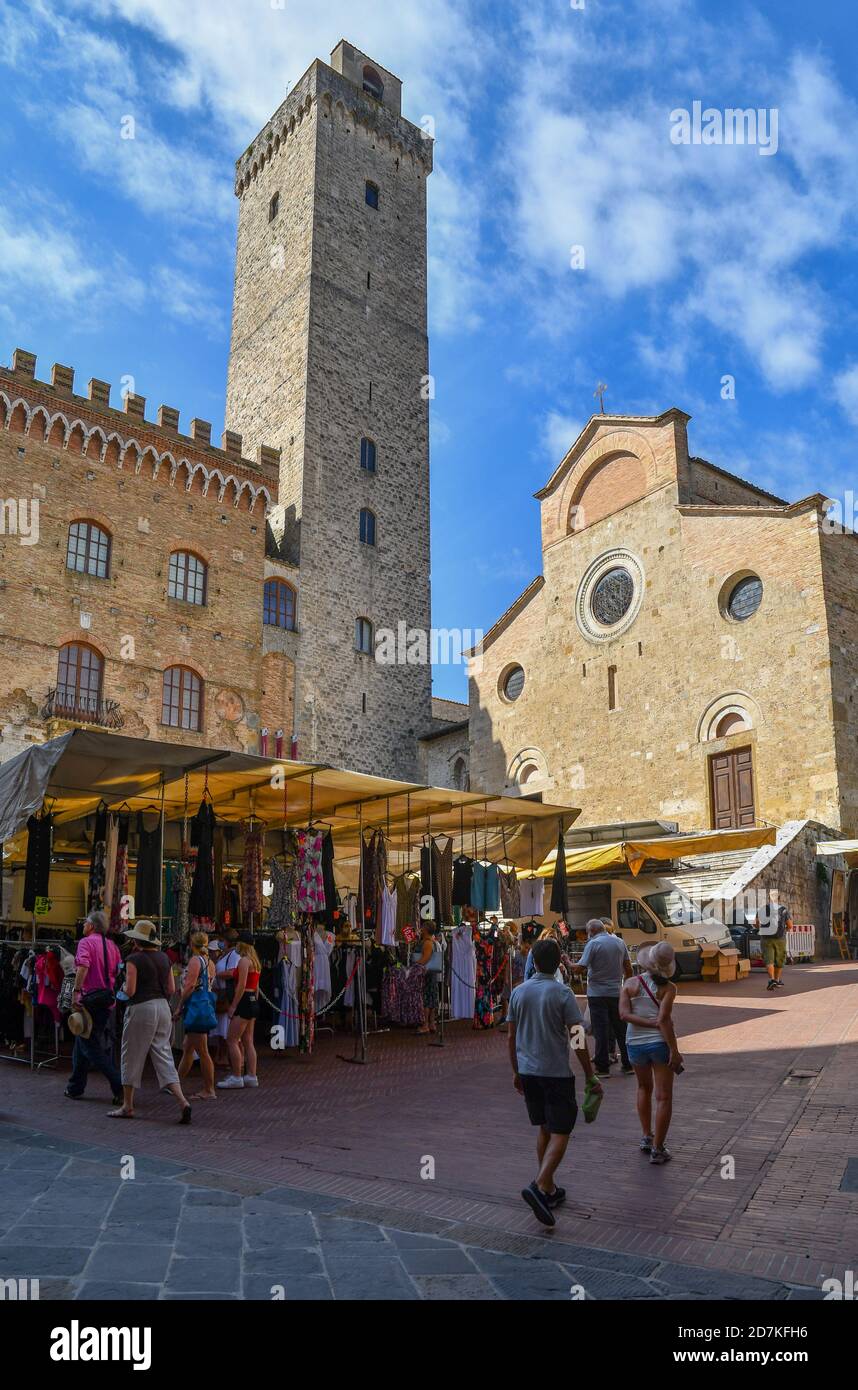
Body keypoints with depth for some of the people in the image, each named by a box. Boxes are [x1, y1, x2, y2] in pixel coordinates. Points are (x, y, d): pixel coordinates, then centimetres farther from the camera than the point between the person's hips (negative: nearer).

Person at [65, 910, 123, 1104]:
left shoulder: (86, 942, -8)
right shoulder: (112, 945, 12)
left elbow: (83, 966, -24)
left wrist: (76, 990, -22)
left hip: (90, 999, -7)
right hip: (109, 1001, 7)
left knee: (90, 1046, -1)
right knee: (82, 1044, 18)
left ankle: (119, 1086, -8)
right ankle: (75, 1088, 22)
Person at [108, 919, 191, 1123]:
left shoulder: (134, 959, -10)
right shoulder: (164, 957, 9)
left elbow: (130, 991, -13)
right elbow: (171, 989, 10)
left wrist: (123, 987, 7)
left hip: (141, 1009, -6)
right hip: (163, 1008, 6)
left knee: (132, 1058, 9)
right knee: (163, 1056, 6)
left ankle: (127, 1106, 21)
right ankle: (183, 1102, -6)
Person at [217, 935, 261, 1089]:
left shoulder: (244, 961, -13)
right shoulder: (254, 961, 16)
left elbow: (241, 986, -18)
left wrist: (233, 1006, -15)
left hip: (244, 1002, -10)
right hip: (253, 1002, 10)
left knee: (232, 1040, -5)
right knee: (248, 1041, 11)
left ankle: (236, 1077, -4)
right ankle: (251, 1076, 12)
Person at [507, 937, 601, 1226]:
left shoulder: (518, 992, 1)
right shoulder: (562, 993, -12)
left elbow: (511, 1036, 7)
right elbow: (577, 1040, -12)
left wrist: (516, 1071, 18)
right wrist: (590, 1077, -3)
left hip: (528, 1071, 5)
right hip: (557, 1073, -5)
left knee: (544, 1129, 19)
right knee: (560, 1133, 2)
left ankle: (549, 1189, 26)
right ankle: (539, 1186, -14)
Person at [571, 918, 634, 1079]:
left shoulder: (593, 944, -12)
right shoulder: (620, 942, 5)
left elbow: (580, 968, -16)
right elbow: (628, 968, 9)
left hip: (598, 993, -5)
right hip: (616, 992, 5)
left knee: (601, 1031, 1)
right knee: (621, 1029, 14)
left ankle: (603, 1067, 4)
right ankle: (628, 1065, 20)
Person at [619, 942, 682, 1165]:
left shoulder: (630, 983, -1)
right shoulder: (668, 988, -10)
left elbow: (624, 1014, -13)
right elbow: (664, 1019, -20)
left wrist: (651, 1024, -13)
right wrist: (674, 1050, -18)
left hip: (635, 1043, 3)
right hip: (660, 1043, -3)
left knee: (644, 1088, 26)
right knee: (664, 1097, 5)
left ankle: (647, 1137, 28)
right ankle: (657, 1149, 5)